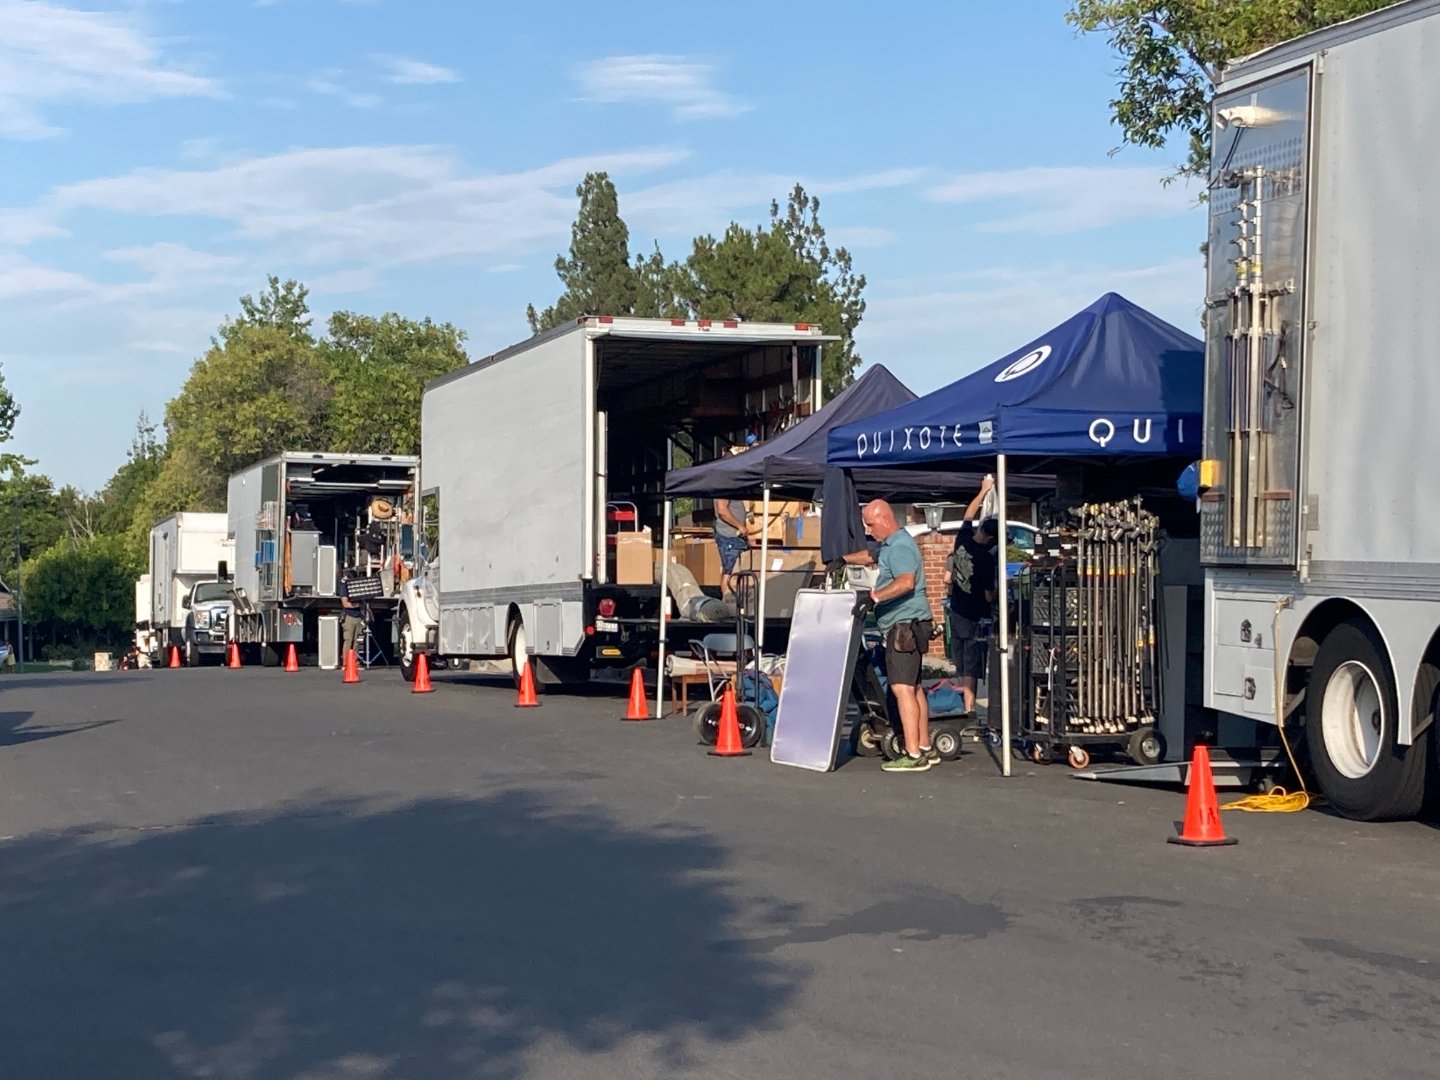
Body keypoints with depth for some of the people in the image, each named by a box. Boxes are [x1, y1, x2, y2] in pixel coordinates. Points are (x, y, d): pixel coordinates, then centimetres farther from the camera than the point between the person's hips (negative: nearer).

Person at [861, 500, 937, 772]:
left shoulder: (899, 547, -15)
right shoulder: (889, 545, 18)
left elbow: (906, 581, -31)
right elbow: (872, 558, 36)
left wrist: (875, 596, -38)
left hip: (905, 624, -11)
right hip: (906, 625, 11)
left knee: (902, 687, -15)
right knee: (913, 687, 16)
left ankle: (913, 755, -18)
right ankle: (925, 748, 23)